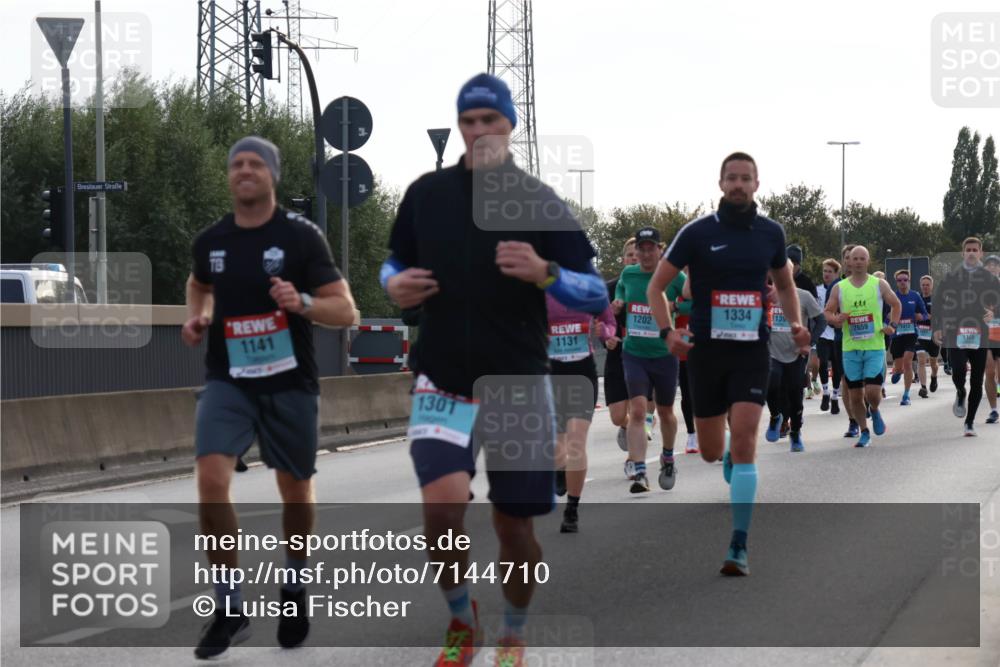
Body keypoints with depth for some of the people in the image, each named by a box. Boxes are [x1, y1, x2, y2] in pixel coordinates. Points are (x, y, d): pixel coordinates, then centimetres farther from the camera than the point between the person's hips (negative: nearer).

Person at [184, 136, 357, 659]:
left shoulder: (301, 237, -8)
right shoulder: (210, 241, 3)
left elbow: (345, 311, -10)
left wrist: (302, 303, -28)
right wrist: (196, 318, 8)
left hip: (290, 383, -1)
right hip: (228, 381, 2)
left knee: (295, 493, 11)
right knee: (210, 480, -19)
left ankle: (294, 587, 39)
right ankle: (230, 609, -8)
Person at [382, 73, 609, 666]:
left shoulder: (540, 202, -5)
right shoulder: (426, 193, 2)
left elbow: (597, 294, -7)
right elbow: (395, 263, 16)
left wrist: (543, 274, -26)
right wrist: (395, 285, -7)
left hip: (519, 388, -1)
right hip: (442, 383, 1)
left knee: (515, 527, 6)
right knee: (443, 505, -20)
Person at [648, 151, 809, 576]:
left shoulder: (771, 233, 5)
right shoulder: (698, 232, -3)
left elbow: (785, 285, 22)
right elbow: (656, 286, 2)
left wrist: (795, 324, 5)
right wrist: (667, 331, -14)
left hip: (752, 352, 0)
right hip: (706, 350, 0)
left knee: (743, 442, -14)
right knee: (711, 452, 7)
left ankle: (739, 546, -13)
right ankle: (730, 462, 48)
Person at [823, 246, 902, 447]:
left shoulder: (879, 285, 4)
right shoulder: (839, 288, 6)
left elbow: (896, 305, 16)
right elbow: (827, 312, 9)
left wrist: (892, 325, 1)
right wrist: (836, 319, -14)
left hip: (875, 347, -2)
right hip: (850, 348, 2)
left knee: (873, 392, -13)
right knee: (855, 395, 3)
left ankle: (874, 411, 21)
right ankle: (864, 432, 19)